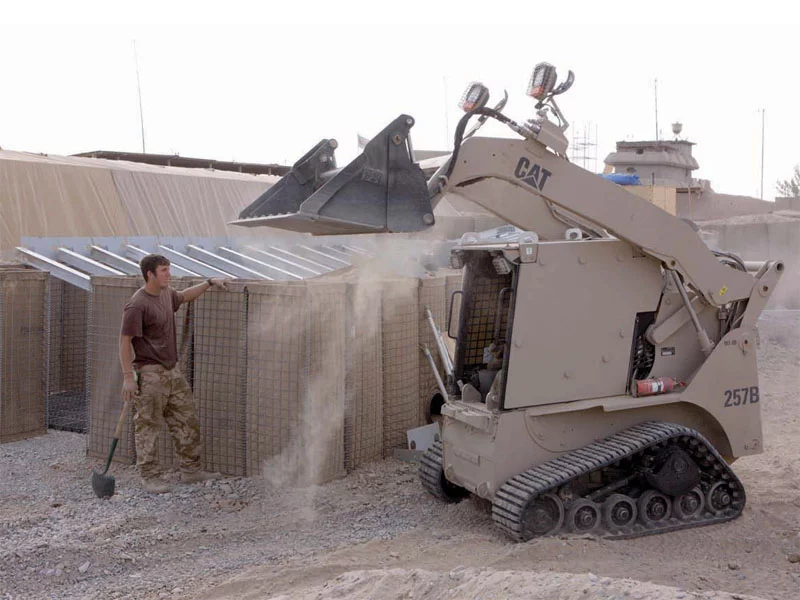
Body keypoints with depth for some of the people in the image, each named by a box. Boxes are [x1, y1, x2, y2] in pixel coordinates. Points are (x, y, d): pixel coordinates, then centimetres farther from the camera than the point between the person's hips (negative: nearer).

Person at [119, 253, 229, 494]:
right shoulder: (137, 305, -17)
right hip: (149, 373, -9)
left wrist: (209, 283, 31)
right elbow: (125, 341, -16)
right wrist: (128, 377, -19)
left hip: (172, 370, 9)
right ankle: (149, 476, 10)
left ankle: (190, 470, 21)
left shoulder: (166, 293, 9)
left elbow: (183, 296, 33)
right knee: (148, 426, 0)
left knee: (187, 421, 11)